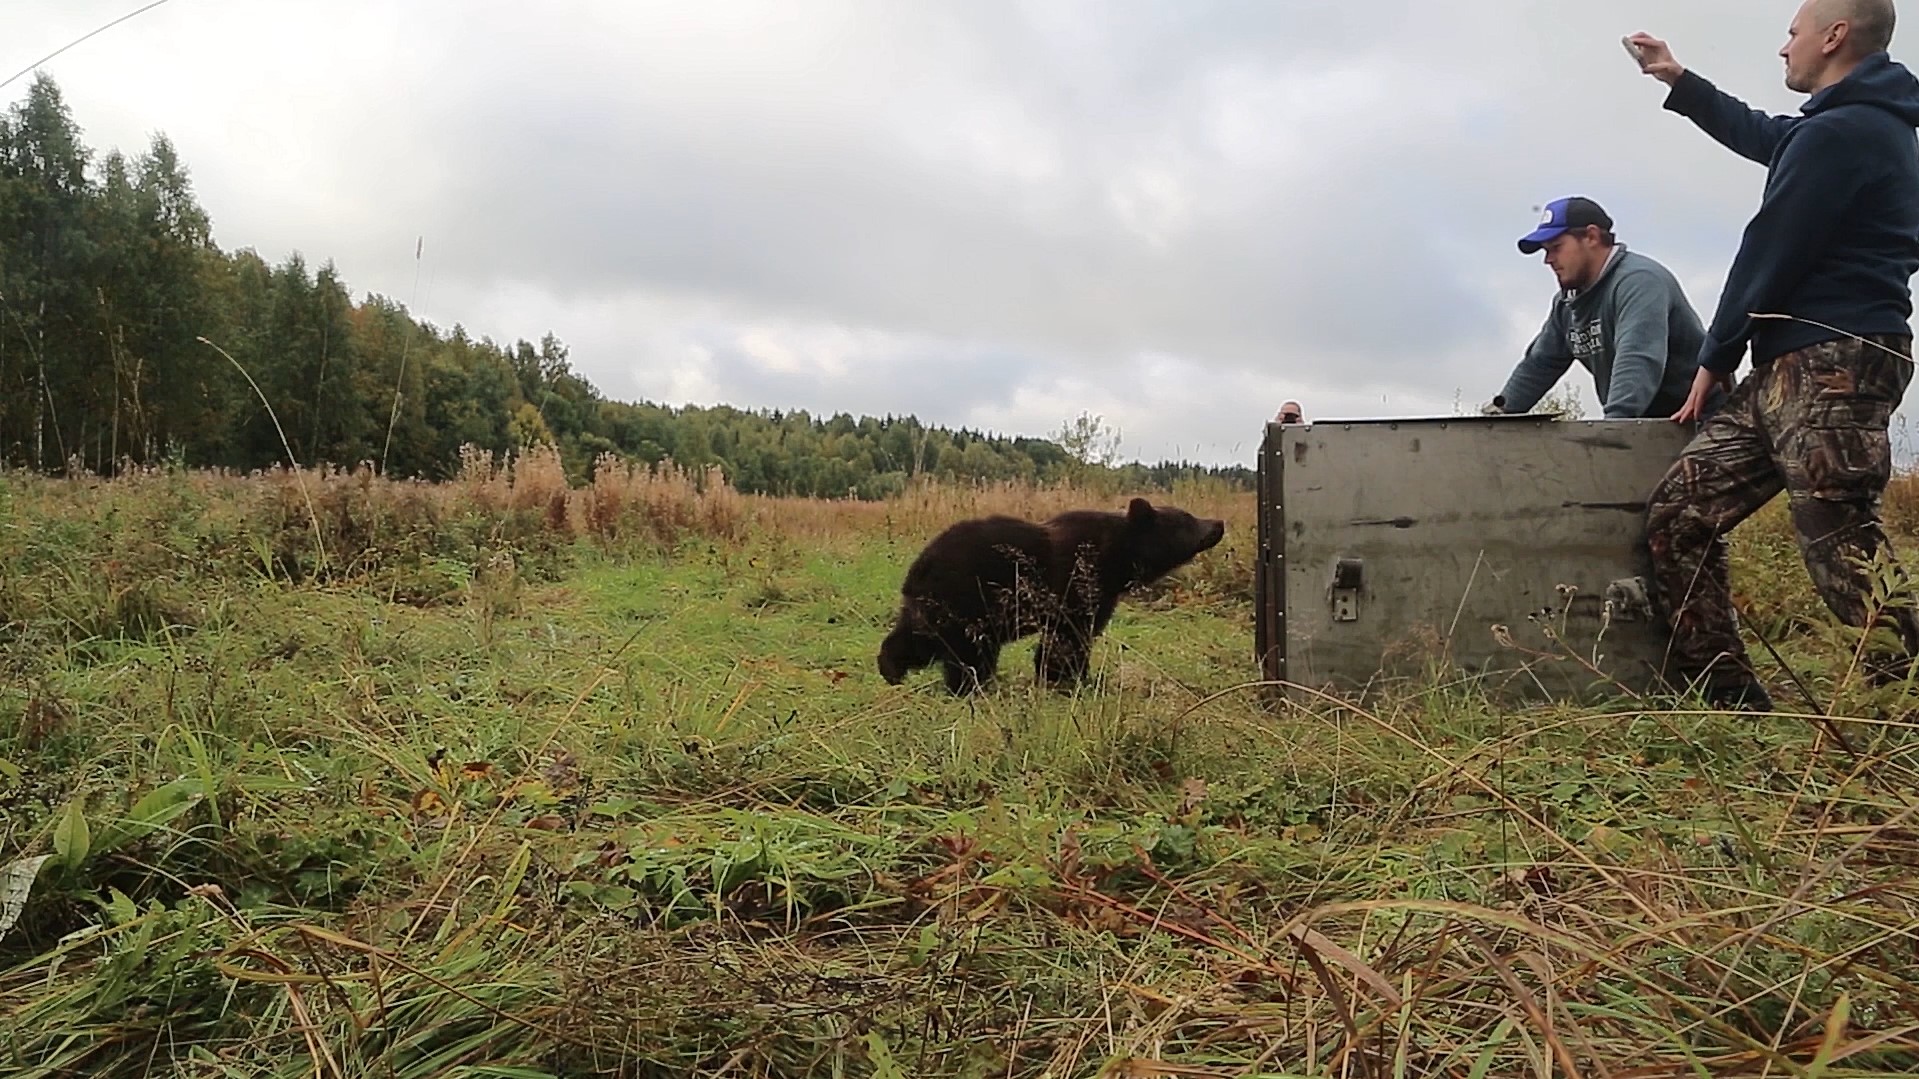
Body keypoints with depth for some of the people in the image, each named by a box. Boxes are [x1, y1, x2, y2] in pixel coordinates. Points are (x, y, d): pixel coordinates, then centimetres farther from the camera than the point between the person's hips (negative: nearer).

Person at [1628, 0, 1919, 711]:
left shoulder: (1840, 132, -12)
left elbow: (1770, 255, -11)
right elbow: (1761, 135, 40)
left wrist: (1717, 357, 2)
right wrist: (1677, 82, 46)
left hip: (1828, 371, -11)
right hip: (1788, 373, 11)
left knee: (1844, 559, -15)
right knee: (1678, 516, 6)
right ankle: (1730, 705, 7)